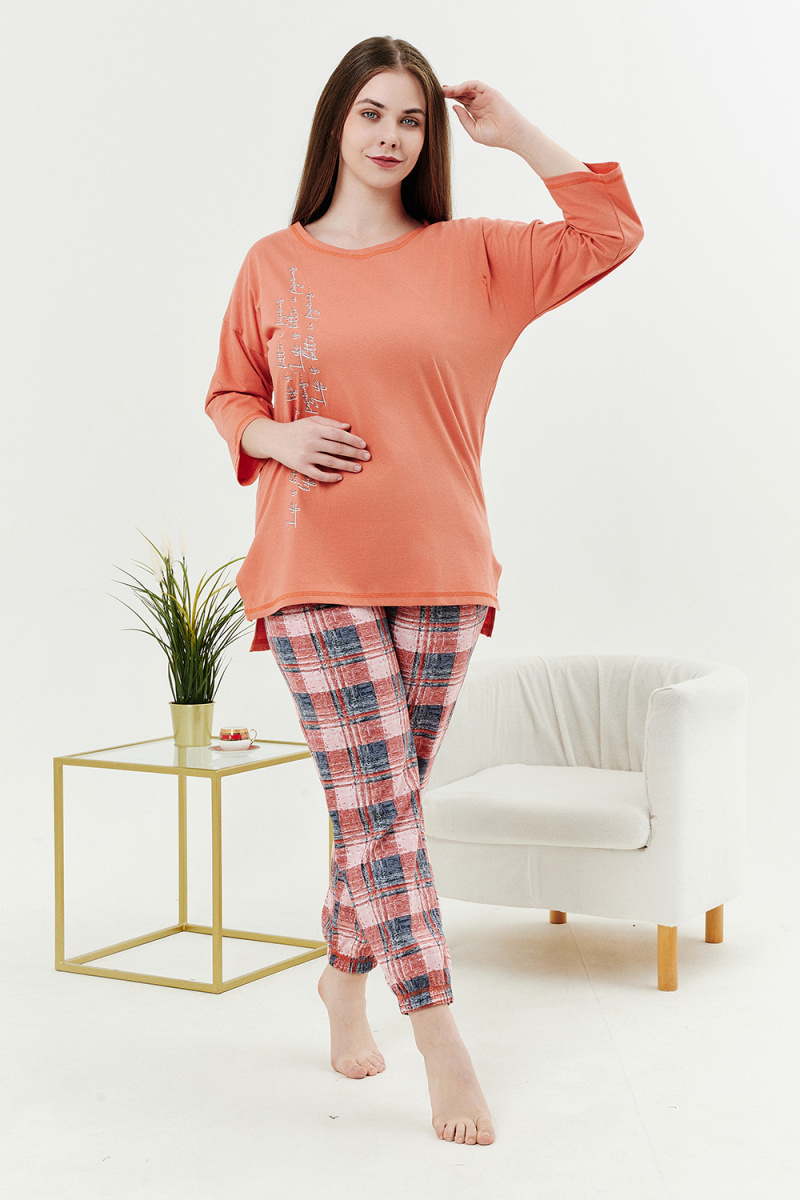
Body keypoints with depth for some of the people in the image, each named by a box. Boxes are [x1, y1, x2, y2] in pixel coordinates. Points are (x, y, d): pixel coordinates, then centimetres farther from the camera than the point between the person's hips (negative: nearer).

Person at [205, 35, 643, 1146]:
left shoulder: (470, 256, 7)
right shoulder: (275, 265, 6)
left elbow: (610, 232, 1)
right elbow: (228, 394, 14)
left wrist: (517, 134, 1)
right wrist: (277, 437, -7)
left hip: (439, 571, 2)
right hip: (315, 574, -2)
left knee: (386, 802, 10)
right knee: (377, 803, -7)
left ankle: (345, 973, 34)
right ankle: (442, 1046, -2)